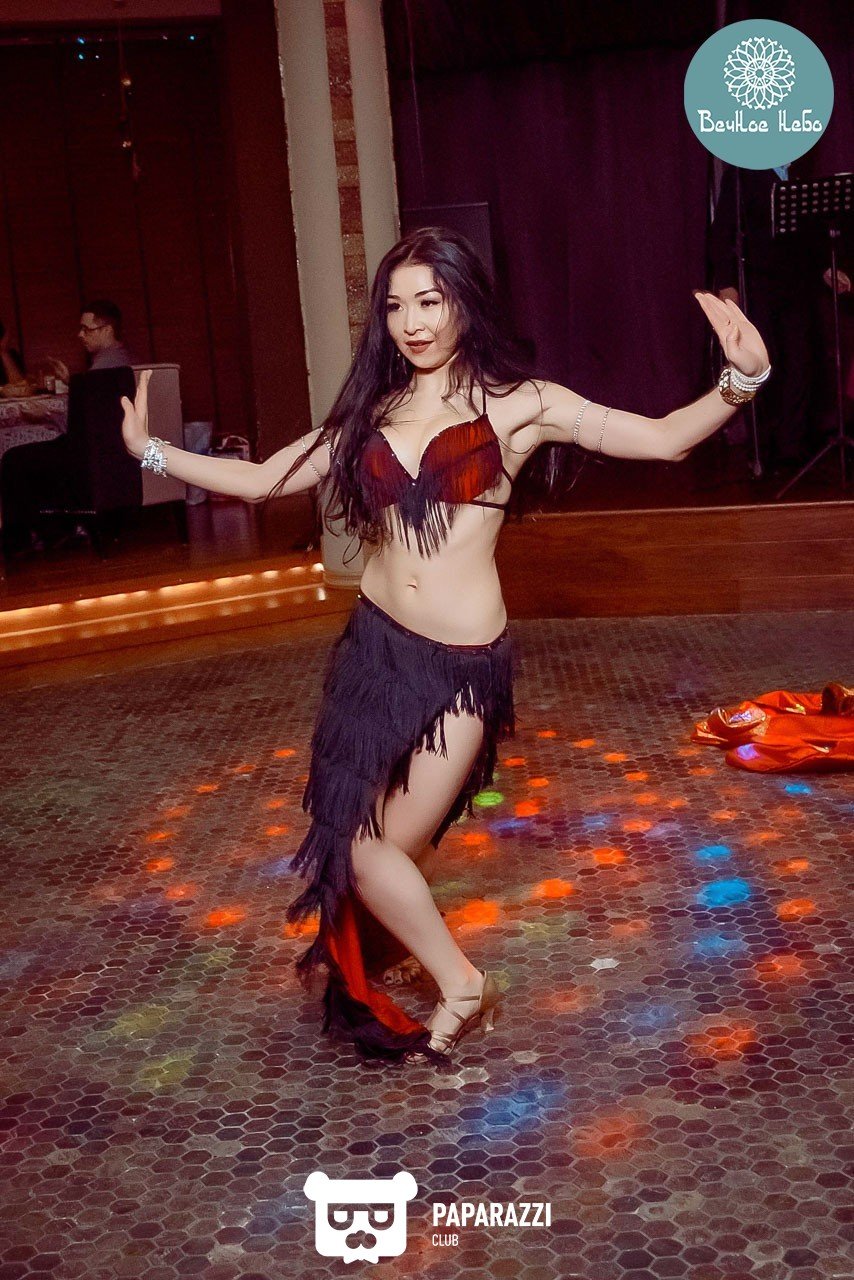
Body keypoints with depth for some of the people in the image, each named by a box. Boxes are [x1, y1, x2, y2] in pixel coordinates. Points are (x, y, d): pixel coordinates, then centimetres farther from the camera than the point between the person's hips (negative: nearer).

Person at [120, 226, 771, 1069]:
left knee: (390, 847, -3)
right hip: (373, 647, 4)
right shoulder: (371, 414, 7)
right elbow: (262, 480, 14)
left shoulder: (519, 406, -2)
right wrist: (153, 452, 12)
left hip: (463, 663, -4)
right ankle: (459, 985, 28)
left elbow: (663, 439, -10)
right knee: (351, 838, 3)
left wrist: (739, 383, -26)